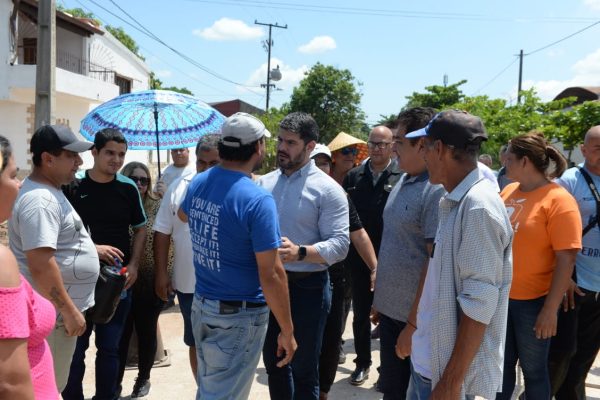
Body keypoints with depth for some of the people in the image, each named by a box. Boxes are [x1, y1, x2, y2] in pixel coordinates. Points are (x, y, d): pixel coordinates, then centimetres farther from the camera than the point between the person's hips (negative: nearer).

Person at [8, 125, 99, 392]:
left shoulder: (48, 191, 10)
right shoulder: (40, 200, -23)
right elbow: (40, 265, -28)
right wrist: (68, 311, -23)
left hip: (55, 309, 10)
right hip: (53, 314, -10)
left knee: (50, 384, 20)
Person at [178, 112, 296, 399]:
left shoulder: (198, 183, 0)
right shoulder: (257, 200, -23)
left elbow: (183, 215, 24)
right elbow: (271, 275, -22)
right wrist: (287, 330, -13)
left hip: (201, 303, 7)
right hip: (239, 315, -7)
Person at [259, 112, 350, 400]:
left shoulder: (327, 189, -11)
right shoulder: (264, 183, 6)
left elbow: (340, 244, -18)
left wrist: (299, 253, -32)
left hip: (307, 288, -5)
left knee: (303, 369, 11)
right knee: (273, 362, 22)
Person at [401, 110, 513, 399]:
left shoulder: (478, 207, -21)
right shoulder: (452, 202, 7)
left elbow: (479, 305, -23)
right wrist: (413, 328, 20)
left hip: (448, 368, -8)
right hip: (428, 358, 8)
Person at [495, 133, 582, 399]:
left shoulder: (558, 200, -15)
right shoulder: (508, 191, 4)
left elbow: (566, 260, -17)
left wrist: (550, 309, -18)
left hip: (533, 301, -5)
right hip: (500, 296, 6)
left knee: (533, 369, 11)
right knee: (502, 364, 17)